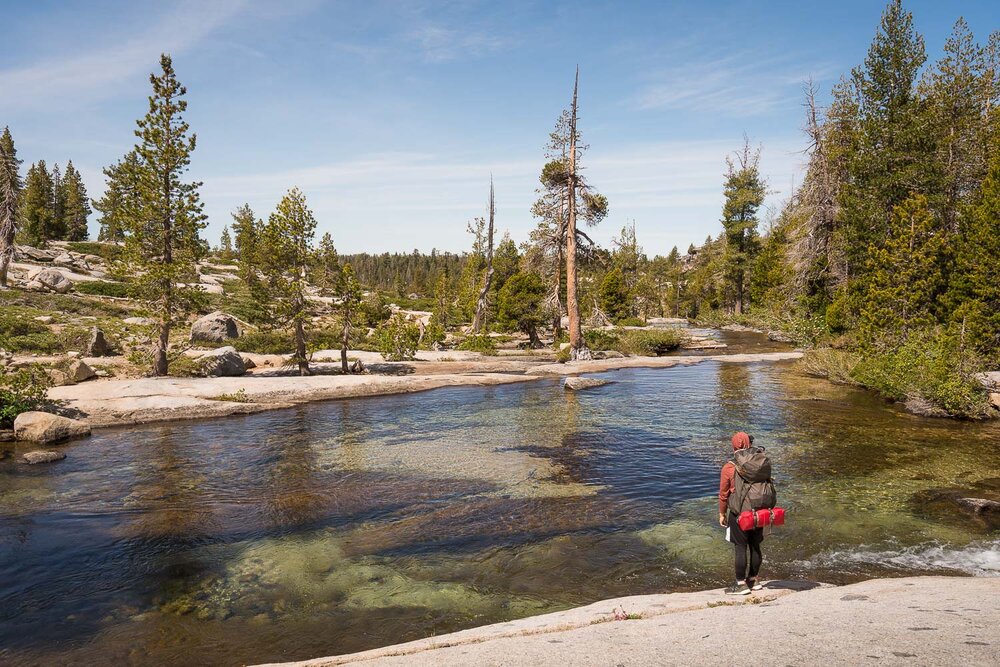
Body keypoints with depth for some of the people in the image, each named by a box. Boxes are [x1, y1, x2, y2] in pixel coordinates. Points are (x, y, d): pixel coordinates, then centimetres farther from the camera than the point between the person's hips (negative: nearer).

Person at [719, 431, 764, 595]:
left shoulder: (729, 468, -13)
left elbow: (723, 494, -7)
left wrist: (722, 514, 4)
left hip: (738, 514, -4)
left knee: (740, 548, 2)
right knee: (755, 546, 15)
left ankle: (741, 584, 8)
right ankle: (753, 580, 28)